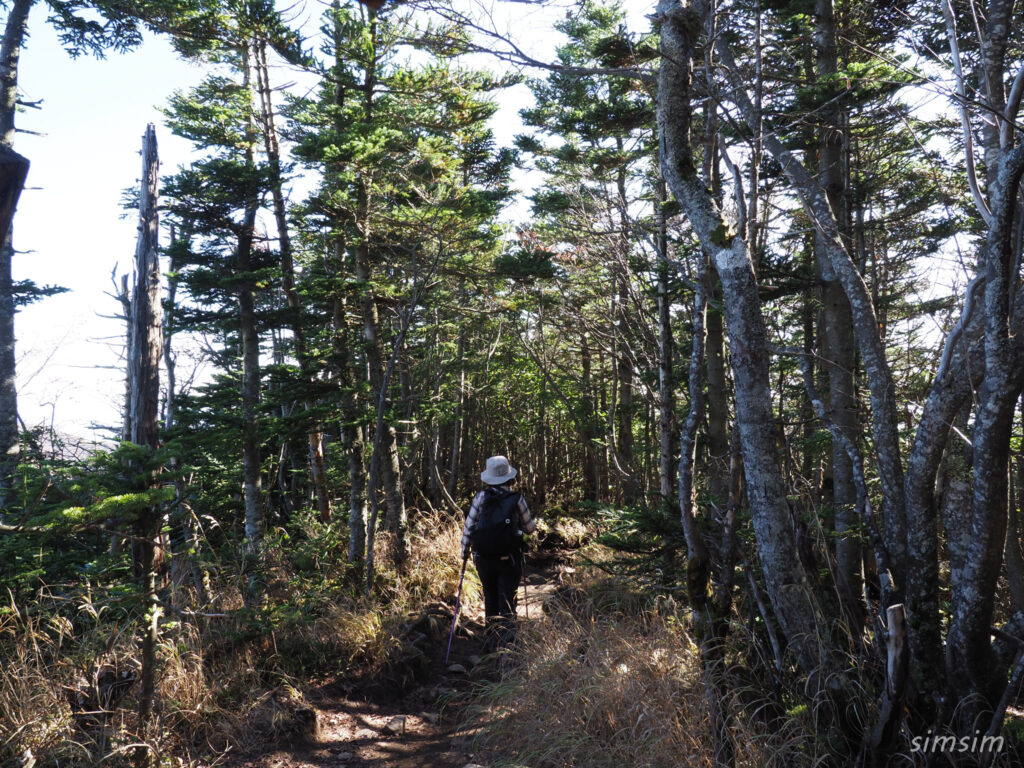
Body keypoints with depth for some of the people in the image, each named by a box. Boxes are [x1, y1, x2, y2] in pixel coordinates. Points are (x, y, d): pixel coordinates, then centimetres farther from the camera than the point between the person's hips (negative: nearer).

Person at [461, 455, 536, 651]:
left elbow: (468, 527, -2)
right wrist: (533, 526, 28)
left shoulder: (481, 497, -5)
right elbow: (529, 528, 5)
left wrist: (464, 550, 12)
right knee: (507, 604, 4)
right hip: (509, 560, -2)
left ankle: (490, 643, 30)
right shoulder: (517, 499, -6)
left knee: (490, 600, 19)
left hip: (484, 559, 2)